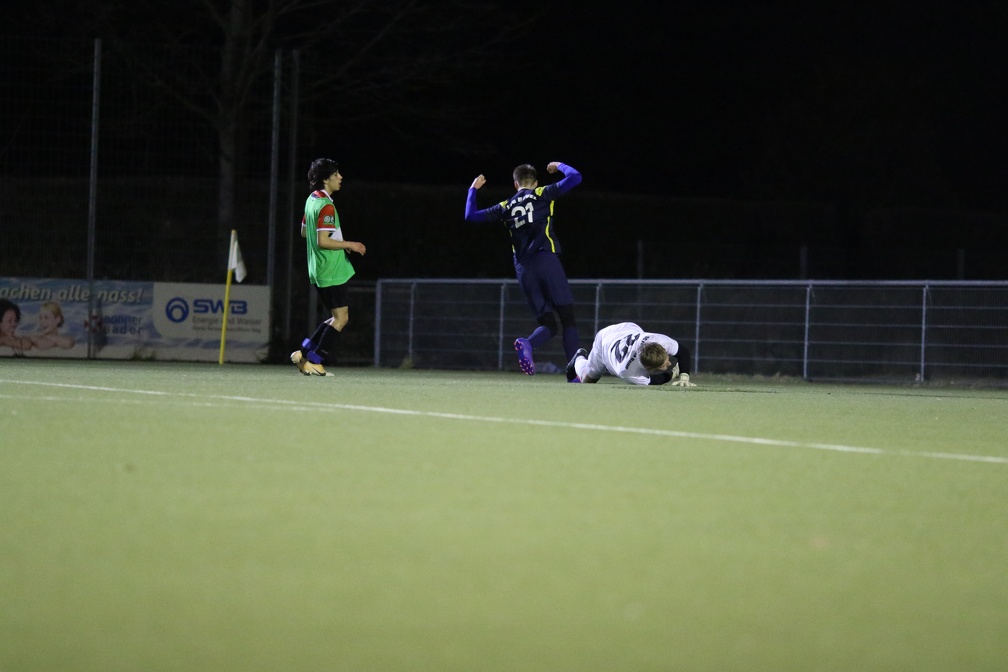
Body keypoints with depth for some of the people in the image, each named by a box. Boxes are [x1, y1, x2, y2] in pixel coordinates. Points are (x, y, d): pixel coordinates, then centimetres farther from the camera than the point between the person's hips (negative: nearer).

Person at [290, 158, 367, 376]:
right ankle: (313, 361, -4)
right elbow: (323, 242, -24)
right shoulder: (326, 206, -18)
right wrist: (349, 245, -14)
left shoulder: (312, 200, 11)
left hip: (318, 272, 10)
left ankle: (304, 352, 13)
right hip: (332, 272, -10)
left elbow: (304, 232, 23)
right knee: (341, 318, -5)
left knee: (337, 317, 15)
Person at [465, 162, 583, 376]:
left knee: (547, 324, 7)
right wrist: (559, 166, 24)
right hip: (546, 260, -4)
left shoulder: (506, 207, 16)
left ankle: (527, 344, -27)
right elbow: (574, 177, 5)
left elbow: (471, 216, 20)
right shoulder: (542, 194, 8)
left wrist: (473, 189, 34)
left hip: (523, 269, 4)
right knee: (567, 318, -3)